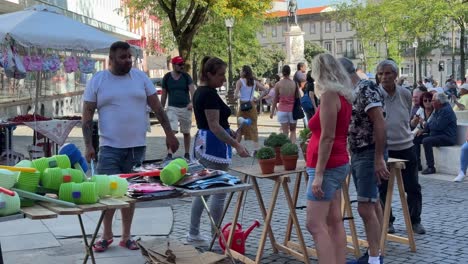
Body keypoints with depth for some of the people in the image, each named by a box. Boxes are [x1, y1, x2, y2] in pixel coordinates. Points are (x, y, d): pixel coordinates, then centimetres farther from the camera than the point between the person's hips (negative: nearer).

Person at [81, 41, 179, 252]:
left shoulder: (140, 77, 5)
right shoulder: (97, 81, 0)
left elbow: (157, 107, 8)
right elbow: (87, 115, 0)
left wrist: (169, 134, 3)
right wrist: (88, 145, -8)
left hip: (137, 146, 2)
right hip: (110, 147, -2)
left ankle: (126, 236, 20)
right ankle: (107, 234, 16)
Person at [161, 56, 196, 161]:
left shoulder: (186, 76, 1)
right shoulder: (167, 77, 2)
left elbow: (192, 90, -11)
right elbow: (164, 95, 10)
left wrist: (192, 102, -29)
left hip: (185, 108, 1)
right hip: (172, 108, -1)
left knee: (186, 132, 11)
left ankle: (187, 154, 24)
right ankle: (169, 154, -21)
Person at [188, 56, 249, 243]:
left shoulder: (199, 92, 12)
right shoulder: (210, 94, -18)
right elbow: (214, 126, -23)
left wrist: (230, 132, 22)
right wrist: (236, 145, -27)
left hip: (201, 143, 10)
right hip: (214, 145, -10)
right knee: (219, 192, -2)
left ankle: (193, 233, 20)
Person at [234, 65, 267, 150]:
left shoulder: (240, 81, -9)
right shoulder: (254, 82, 5)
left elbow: (235, 96, -16)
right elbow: (265, 90, 0)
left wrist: (238, 96, 6)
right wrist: (258, 99, 4)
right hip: (252, 106, 3)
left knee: (240, 128, 9)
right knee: (253, 127, 5)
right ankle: (256, 149, 1)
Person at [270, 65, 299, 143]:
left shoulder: (278, 84, -4)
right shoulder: (294, 84, -4)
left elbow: (275, 99, 1)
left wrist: (272, 111, 10)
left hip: (282, 110, 0)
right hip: (292, 110, 0)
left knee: (285, 132, 3)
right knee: (293, 131, 14)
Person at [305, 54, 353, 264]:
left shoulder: (329, 94, -14)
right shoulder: (343, 95, 12)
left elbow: (328, 137, -20)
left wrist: (319, 174, -21)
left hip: (328, 166, -10)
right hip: (338, 163, 10)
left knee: (315, 224, -11)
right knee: (334, 222, 11)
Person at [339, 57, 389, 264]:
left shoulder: (367, 89, -17)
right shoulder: (352, 93, 12)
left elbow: (379, 124, -23)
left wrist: (379, 158, -26)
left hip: (369, 154, -10)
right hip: (357, 154, 10)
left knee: (365, 208, -12)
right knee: (373, 204, 13)